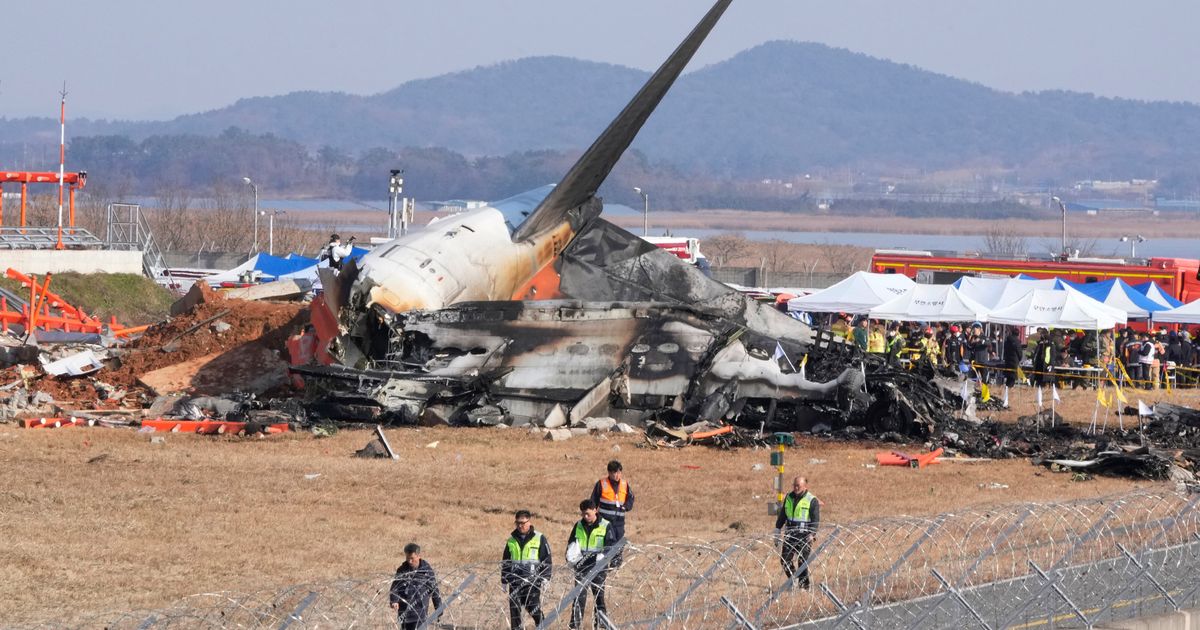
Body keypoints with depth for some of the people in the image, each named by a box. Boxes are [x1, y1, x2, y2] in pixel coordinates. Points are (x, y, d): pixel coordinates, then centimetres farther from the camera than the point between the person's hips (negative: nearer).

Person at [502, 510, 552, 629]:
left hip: (532, 580, -4)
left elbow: (547, 560, 1)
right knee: (514, 609, 4)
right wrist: (504, 580, 17)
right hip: (515, 582, 4)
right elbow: (505, 562, 20)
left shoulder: (539, 539, 0)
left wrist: (545, 578, -8)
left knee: (534, 608, -14)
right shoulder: (511, 540, 13)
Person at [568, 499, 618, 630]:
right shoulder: (578, 525, 9)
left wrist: (603, 554, -23)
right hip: (581, 567, 2)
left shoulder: (605, 526, -2)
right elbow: (571, 542, 18)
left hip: (597, 567, -2)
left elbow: (612, 545, -5)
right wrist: (570, 557, -1)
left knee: (599, 596, 3)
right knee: (579, 596, -3)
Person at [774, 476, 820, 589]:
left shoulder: (812, 500, -5)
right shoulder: (789, 497, 12)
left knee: (802, 562, -7)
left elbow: (816, 520, -7)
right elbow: (782, 515, 21)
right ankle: (793, 579, 19)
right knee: (785, 559, 2)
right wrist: (777, 530, 19)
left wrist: (812, 534, -18)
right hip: (790, 535, 6)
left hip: (804, 536, -6)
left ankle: (804, 585, 2)